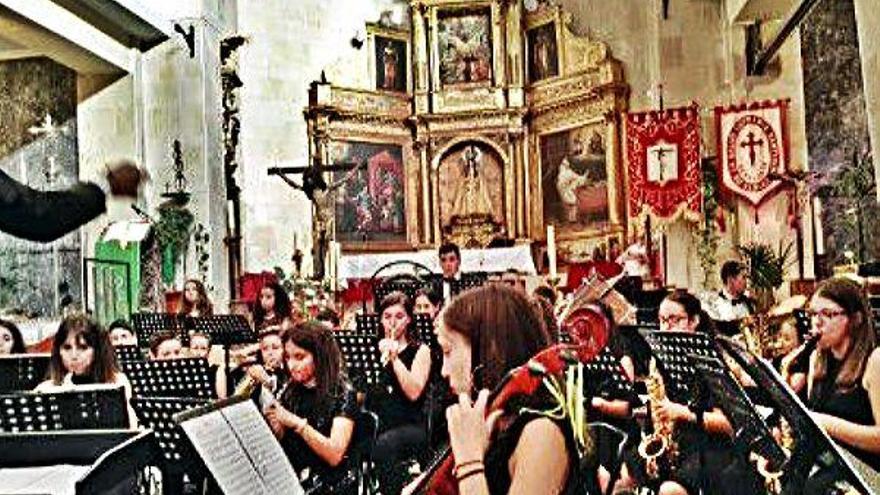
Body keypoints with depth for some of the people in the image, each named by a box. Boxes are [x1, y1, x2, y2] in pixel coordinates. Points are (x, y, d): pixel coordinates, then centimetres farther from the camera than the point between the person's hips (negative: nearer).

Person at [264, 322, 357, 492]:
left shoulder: (343, 394, -7)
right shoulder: (290, 390, 7)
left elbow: (335, 455, -16)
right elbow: (281, 442, 9)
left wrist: (297, 423, -24)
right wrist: (275, 425, -10)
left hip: (328, 485, -4)